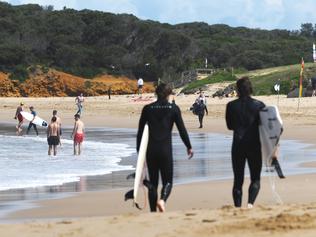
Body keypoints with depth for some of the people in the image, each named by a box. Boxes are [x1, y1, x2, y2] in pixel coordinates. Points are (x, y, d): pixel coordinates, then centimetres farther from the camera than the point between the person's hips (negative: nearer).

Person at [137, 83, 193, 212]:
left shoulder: (147, 108, 3)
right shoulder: (173, 108, -2)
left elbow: (140, 130, 6)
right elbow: (182, 129, 0)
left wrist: (138, 149, 15)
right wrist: (189, 147, 10)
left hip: (151, 149, 2)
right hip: (166, 149, -2)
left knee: (153, 181, 11)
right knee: (167, 181, 6)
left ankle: (153, 211, 9)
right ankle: (162, 200, -23)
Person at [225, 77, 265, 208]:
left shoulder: (231, 106, -4)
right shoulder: (259, 105, -6)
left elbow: (229, 126, 6)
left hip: (238, 145, 1)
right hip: (255, 146, -1)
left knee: (238, 180, 10)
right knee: (255, 179, 8)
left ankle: (237, 207, 6)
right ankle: (250, 203, -14)